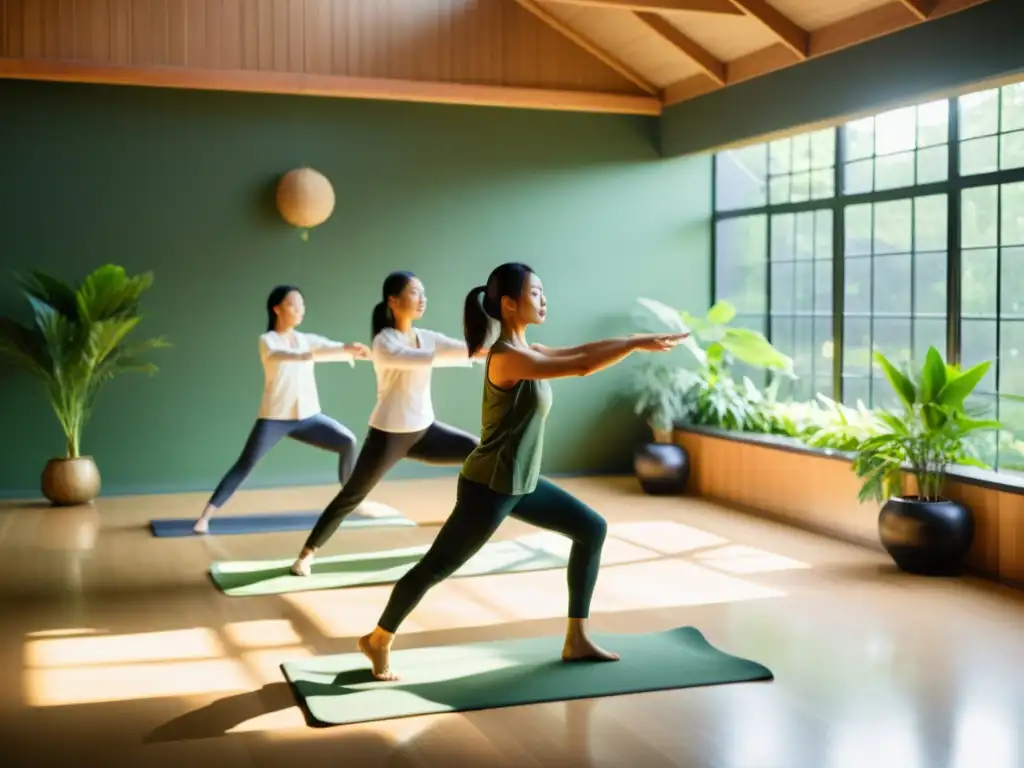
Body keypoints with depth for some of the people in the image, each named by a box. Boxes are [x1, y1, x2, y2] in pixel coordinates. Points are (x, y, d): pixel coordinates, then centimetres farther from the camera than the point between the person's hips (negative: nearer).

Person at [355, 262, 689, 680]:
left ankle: (576, 640, 17)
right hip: (488, 486, -10)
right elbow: (582, 366, -29)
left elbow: (583, 350, 4)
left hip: (521, 483, 10)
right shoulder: (507, 357, -22)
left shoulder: (529, 350, 7)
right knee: (435, 567, 3)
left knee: (591, 528, 11)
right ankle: (378, 641, 24)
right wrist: (637, 343, -22)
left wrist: (640, 341, -5)